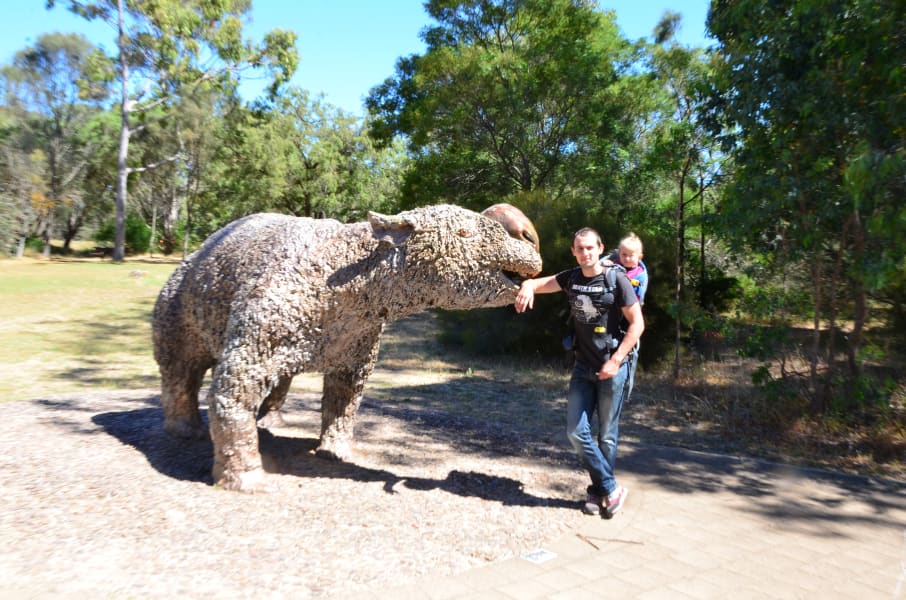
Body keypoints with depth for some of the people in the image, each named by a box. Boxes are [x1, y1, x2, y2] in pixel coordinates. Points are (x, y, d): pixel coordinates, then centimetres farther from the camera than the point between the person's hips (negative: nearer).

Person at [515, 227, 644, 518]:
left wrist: (616, 360, -17)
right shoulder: (571, 278, 4)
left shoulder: (617, 279, -11)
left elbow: (637, 324, -10)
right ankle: (612, 489, 12)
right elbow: (538, 282, 10)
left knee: (607, 436, 6)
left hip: (613, 368, -5)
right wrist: (527, 286, -16)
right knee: (576, 432, 0)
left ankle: (599, 492, 22)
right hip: (583, 367, 5)